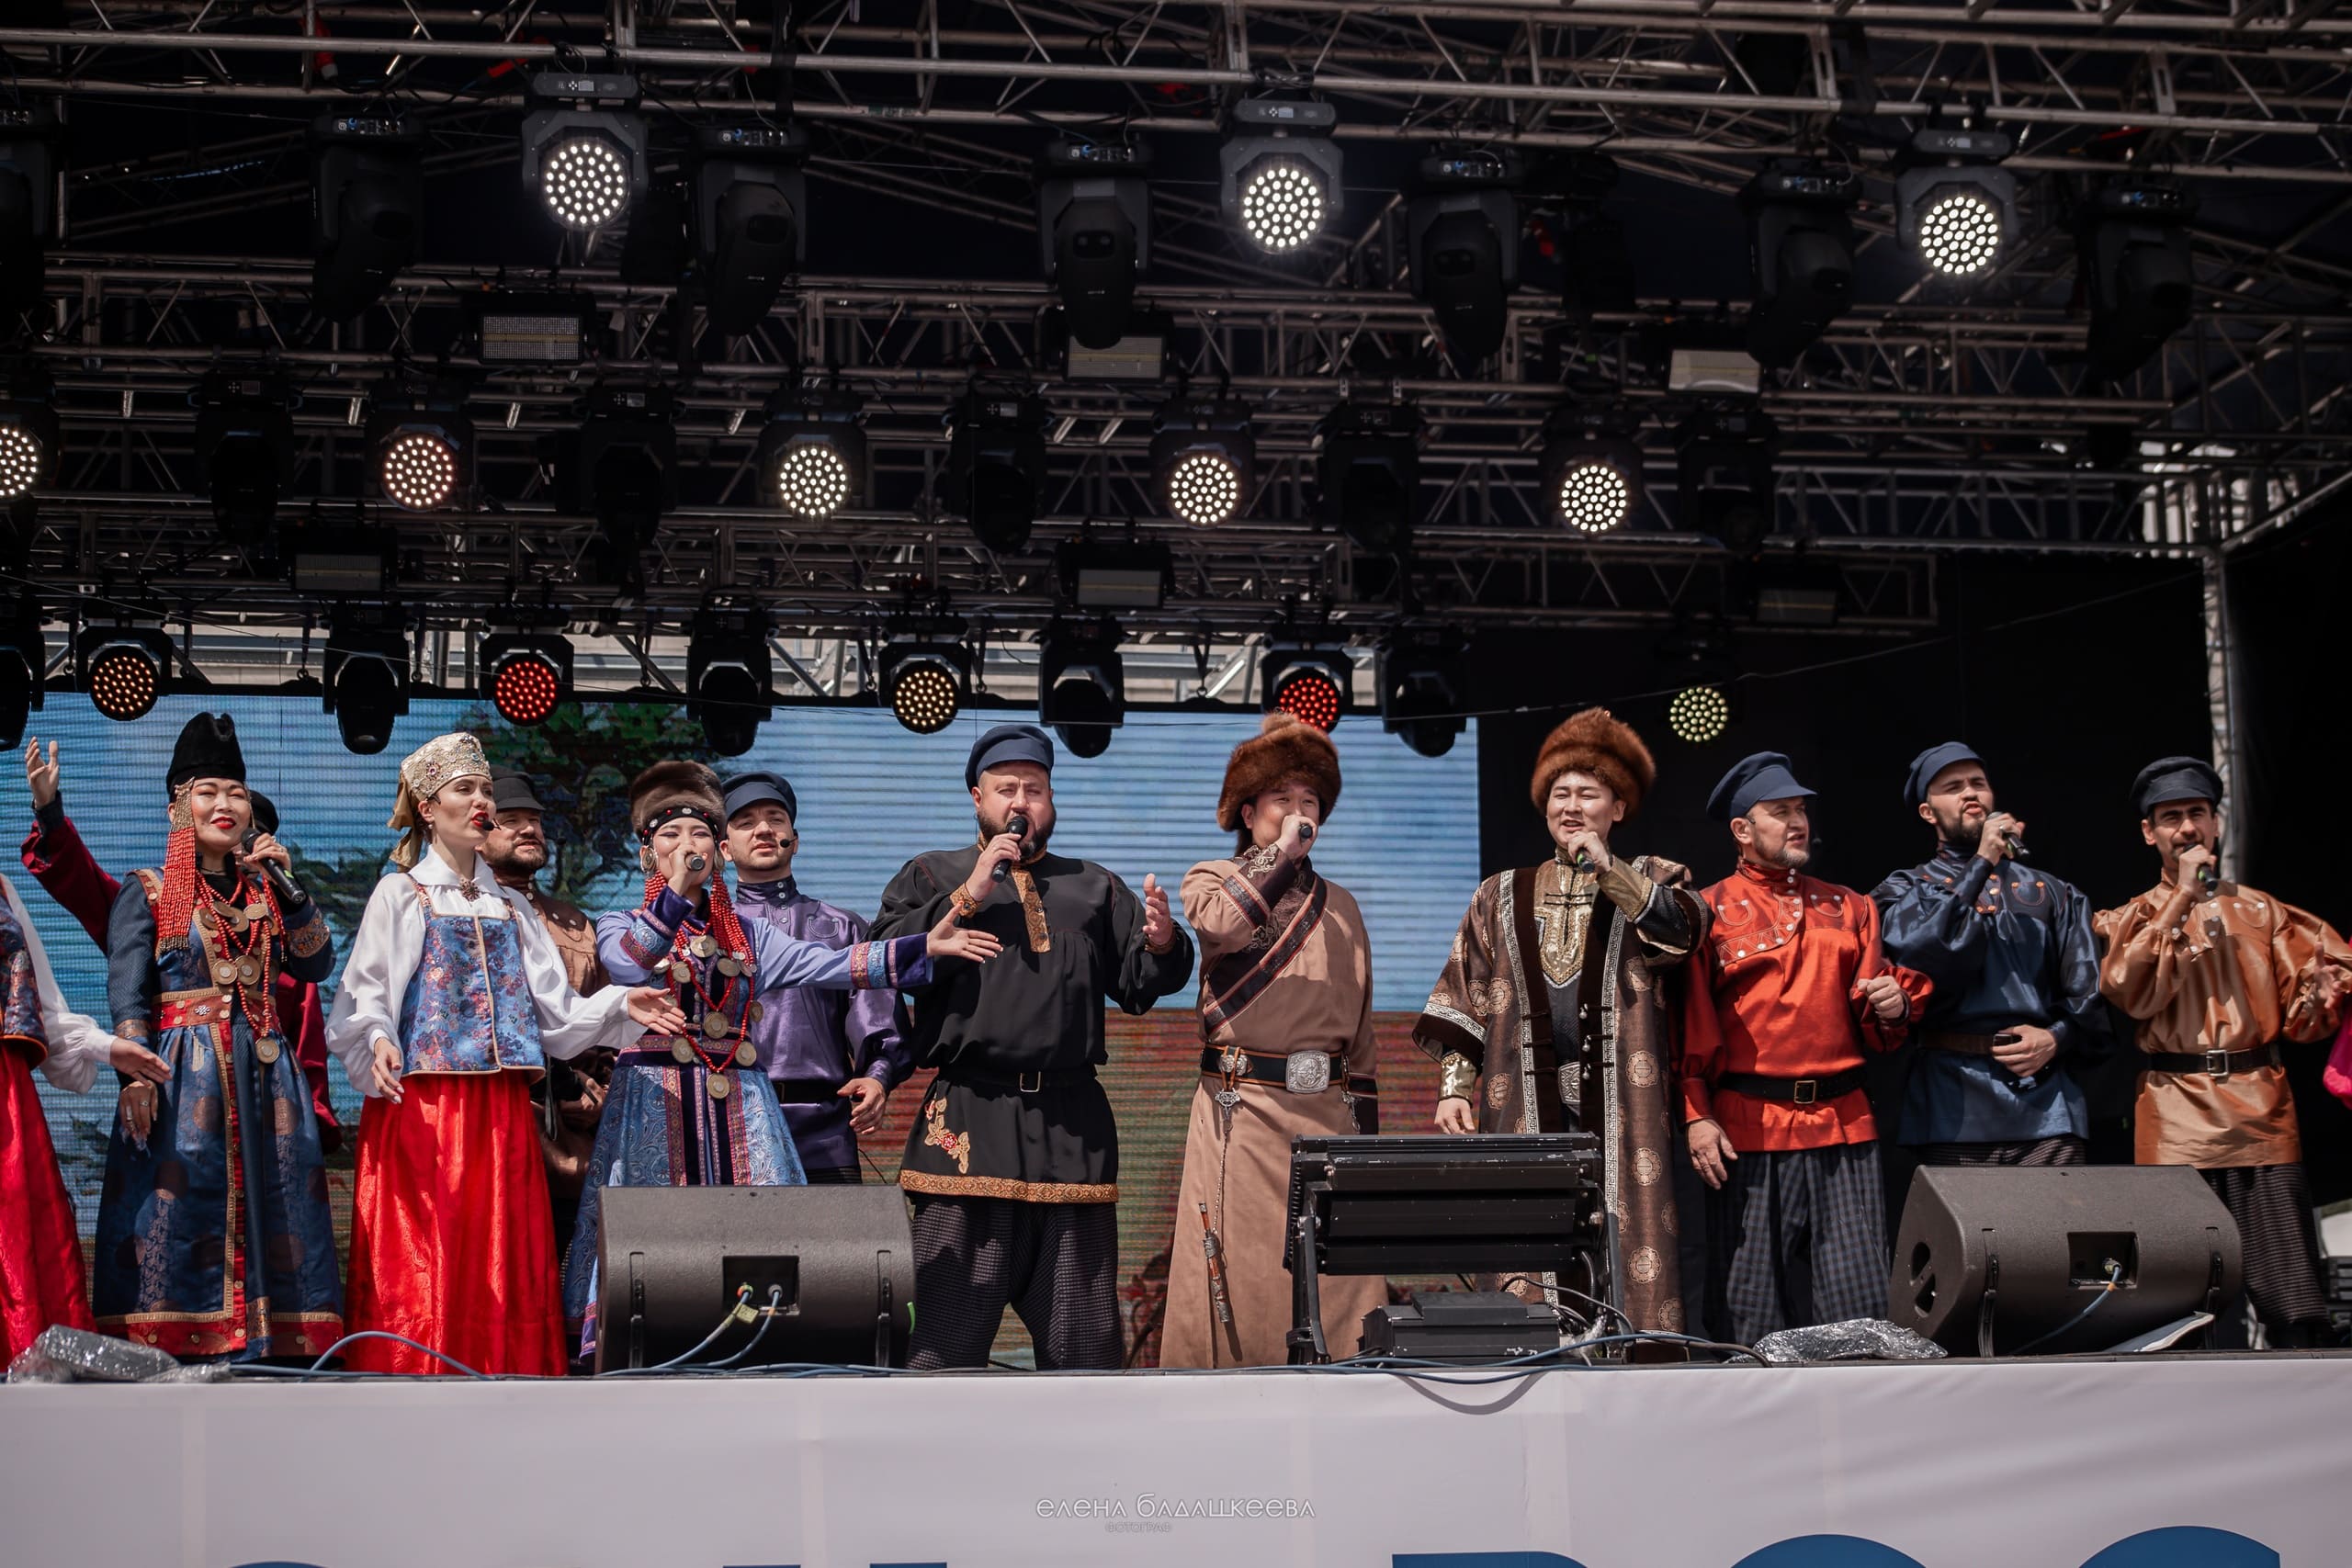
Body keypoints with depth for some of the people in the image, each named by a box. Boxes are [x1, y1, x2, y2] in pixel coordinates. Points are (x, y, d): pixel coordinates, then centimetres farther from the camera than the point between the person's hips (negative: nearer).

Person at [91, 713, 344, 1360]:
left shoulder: (267, 892, 18)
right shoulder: (147, 892, 6)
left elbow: (319, 965, 6)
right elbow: (126, 992, -3)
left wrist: (288, 886, -1)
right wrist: (135, 1075, -17)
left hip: (264, 1076, 4)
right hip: (183, 1077, -4)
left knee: (267, 1206, -1)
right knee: (180, 1205, -10)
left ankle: (259, 1353, -1)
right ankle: (172, 1353, -10)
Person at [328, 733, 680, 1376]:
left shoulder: (510, 908, 19)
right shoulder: (400, 895, 6)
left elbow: (555, 1012, 13)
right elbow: (360, 1004, -3)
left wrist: (619, 1008, -3)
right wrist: (376, 1045, -24)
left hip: (501, 1118, 5)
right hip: (421, 1108, -5)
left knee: (506, 1271, 0)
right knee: (421, 1269, -9)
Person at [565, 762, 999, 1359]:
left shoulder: (746, 936, 18)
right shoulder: (620, 926, 10)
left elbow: (831, 965, 6)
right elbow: (628, 964, -14)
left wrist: (924, 946, -5)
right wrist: (676, 891, -22)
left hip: (739, 1116, 4)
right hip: (654, 1105, -3)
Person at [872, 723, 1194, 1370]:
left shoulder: (1095, 887, 24)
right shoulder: (932, 876, 15)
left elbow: (1139, 983, 14)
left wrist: (1160, 941, -8)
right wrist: (969, 896, -7)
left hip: (1074, 1128, 3)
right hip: (969, 1122, -3)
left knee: (1085, 1341, 4)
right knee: (949, 1338, -6)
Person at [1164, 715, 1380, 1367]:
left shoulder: (1340, 906, 19)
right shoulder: (1211, 880, 9)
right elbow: (1224, 923, -18)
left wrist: (1366, 1128, 12)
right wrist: (1282, 852, -6)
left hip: (1328, 1112, 3)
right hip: (1242, 1117, -3)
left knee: (1347, 1285, -5)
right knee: (1238, 1281, -5)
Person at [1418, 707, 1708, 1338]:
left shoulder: (1650, 880, 11)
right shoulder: (1501, 898, 17)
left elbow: (1681, 929, -12)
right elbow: (1463, 1004, 14)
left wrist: (1606, 867, -15)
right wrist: (1452, 1089, 3)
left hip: (1622, 1113, -2)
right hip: (1526, 1112, 2)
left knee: (1626, 1239, -7)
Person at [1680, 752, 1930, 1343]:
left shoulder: (1850, 908, 17)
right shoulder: (1710, 912, 6)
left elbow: (1873, 1028, 18)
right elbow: (1690, 1024, 1)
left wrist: (1892, 1007, -5)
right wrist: (1697, 1116, -9)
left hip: (1844, 1123, 3)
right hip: (1747, 1128, -3)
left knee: (1855, 1300, -1)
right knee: (1751, 1302, -1)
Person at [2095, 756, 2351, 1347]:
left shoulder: (2262, 911, 17)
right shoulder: (2134, 918, 13)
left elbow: (2299, 1018, 15)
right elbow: (2131, 993, -8)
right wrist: (2181, 898, -8)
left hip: (2263, 1108, 1)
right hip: (2176, 1116, -1)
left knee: (2293, 1309, -7)